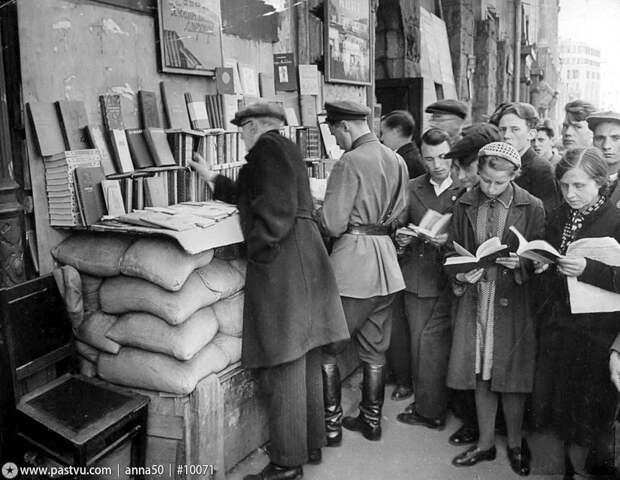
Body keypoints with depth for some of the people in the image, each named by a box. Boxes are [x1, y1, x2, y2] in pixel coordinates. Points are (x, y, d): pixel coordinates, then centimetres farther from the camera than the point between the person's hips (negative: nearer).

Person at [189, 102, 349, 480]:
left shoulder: (267, 147, -5)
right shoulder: (286, 149, 24)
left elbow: (275, 208, -17)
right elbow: (252, 196, 33)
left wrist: (258, 251, -10)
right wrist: (212, 178, 39)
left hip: (280, 264, -10)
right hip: (305, 262, 10)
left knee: (284, 365, -4)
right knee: (306, 362, 16)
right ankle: (312, 444, 28)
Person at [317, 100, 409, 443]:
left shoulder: (351, 162, -15)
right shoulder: (397, 161, 8)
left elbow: (333, 224, -17)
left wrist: (318, 213, 3)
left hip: (352, 260, -8)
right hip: (387, 263, 8)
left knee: (325, 348, 7)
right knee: (374, 350, 17)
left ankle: (331, 424, 15)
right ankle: (371, 421, 29)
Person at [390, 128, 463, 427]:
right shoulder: (412, 188, 11)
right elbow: (400, 226, 14)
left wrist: (448, 240, -20)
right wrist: (401, 238, -7)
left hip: (445, 281, -4)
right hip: (413, 278, 4)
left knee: (430, 345, 0)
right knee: (414, 342, 12)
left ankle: (429, 410, 17)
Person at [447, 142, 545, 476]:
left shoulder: (532, 208, -4)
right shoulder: (465, 205, 3)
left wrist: (520, 264, -20)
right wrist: (461, 275, -10)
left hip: (512, 301, -2)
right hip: (474, 298, 3)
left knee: (511, 377, 7)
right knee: (480, 375, 11)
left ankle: (515, 444, 30)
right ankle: (485, 443, 29)